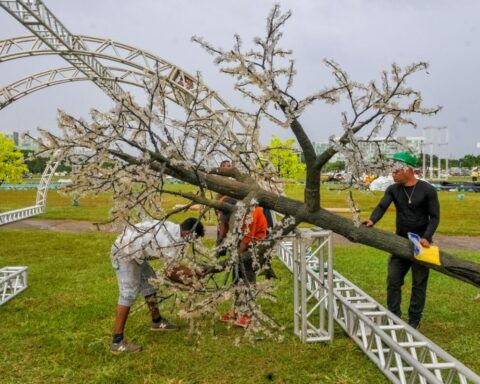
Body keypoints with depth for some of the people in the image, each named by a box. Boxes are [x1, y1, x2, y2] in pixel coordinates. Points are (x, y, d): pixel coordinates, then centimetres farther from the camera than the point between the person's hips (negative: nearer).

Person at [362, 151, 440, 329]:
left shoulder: (427, 190, -9)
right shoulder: (393, 190, 0)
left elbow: (434, 217, -9)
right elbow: (382, 206, -16)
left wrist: (426, 238, -23)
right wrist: (372, 220, -37)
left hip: (420, 243, -3)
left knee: (419, 283, 6)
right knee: (393, 280, 5)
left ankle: (414, 320, 16)